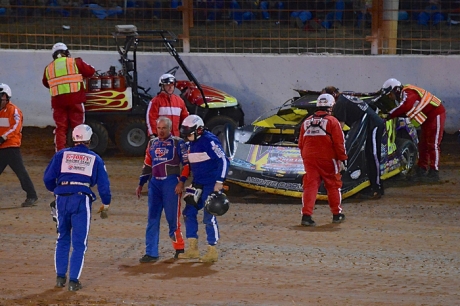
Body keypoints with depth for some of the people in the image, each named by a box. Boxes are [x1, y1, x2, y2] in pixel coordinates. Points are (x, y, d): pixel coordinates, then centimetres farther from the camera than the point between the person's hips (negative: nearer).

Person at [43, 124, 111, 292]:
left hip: (62, 199, 2)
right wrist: (105, 204, 19)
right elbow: (103, 183, 6)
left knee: (62, 239, 17)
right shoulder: (95, 159, 7)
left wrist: (55, 190, 25)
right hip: (82, 199, -2)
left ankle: (60, 277, 17)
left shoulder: (61, 155, 8)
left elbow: (48, 178, 5)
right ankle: (73, 280, -2)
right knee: (79, 243, 3)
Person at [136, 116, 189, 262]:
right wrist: (140, 184, 18)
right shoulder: (152, 143, 14)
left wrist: (181, 182, -14)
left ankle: (179, 249, 14)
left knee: (172, 217, -2)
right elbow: (147, 165, 20)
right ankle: (151, 253, 3)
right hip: (155, 183, 5)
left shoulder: (178, 143, -2)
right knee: (152, 219, 1)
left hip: (171, 183, -5)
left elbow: (187, 164, -5)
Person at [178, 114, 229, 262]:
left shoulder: (209, 141, -16)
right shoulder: (191, 143, 12)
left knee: (209, 217, -7)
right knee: (189, 212, 6)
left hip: (211, 185, -9)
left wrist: (219, 182, -22)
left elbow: (223, 161, -20)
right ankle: (193, 249, 12)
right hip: (198, 184, 9)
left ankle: (212, 252, 3)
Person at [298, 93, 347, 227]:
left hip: (309, 159, 3)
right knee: (333, 186, 12)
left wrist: (305, 158, 26)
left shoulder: (306, 122, 10)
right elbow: (339, 142, -8)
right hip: (328, 159, -3)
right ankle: (337, 214, 21)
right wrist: (341, 159, -1)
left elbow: (301, 143, 15)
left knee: (310, 186, 0)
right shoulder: (332, 121, -6)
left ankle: (306, 215, -13)